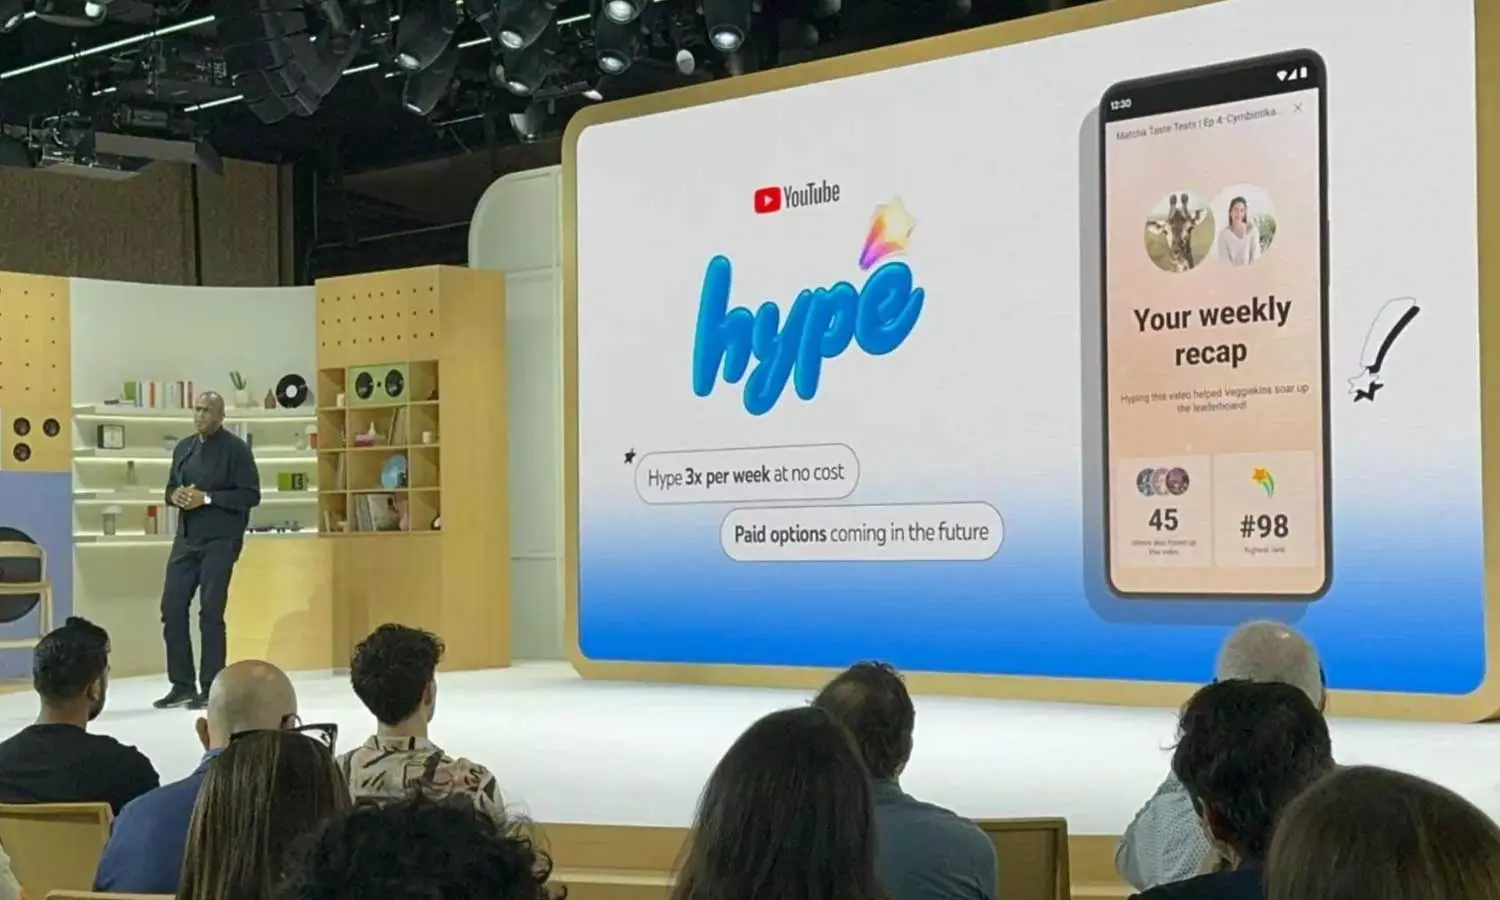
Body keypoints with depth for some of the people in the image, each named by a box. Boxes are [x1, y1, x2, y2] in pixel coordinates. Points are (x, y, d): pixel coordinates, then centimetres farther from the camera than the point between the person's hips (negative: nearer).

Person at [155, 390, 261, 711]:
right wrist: (175, 495, -3)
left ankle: (211, 688, 4)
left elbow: (250, 495, -12)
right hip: (186, 539, 7)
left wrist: (207, 498, -19)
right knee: (172, 608, 4)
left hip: (220, 540, -7)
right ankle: (182, 684, 15)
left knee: (211, 613, -5)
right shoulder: (183, 448, 14)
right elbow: (171, 487, 22)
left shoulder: (235, 448, -7)